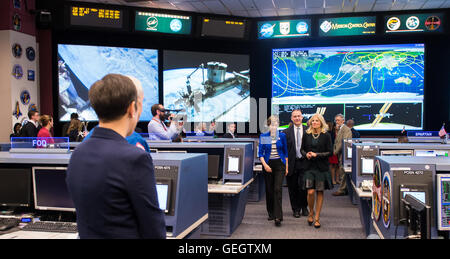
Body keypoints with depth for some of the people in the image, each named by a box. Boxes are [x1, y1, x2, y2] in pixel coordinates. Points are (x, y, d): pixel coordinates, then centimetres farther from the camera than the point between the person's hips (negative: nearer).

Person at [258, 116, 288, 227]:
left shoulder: (282, 136, 3)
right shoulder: (263, 136, 2)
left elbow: (285, 152, 8)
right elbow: (260, 153, 1)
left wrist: (286, 166, 6)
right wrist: (264, 164, -12)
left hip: (279, 164, -1)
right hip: (268, 164, 2)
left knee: (277, 189, -12)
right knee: (269, 189, 8)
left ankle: (278, 217, -14)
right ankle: (271, 213, 24)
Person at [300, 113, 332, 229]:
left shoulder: (326, 136, -2)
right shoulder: (306, 135, 4)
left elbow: (330, 152, -3)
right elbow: (302, 149, 13)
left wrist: (317, 155, -13)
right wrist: (306, 154, -8)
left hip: (322, 167, -1)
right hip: (309, 167, 1)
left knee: (320, 192, 4)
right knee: (310, 192, -8)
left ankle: (317, 218, 17)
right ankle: (311, 212, 19)